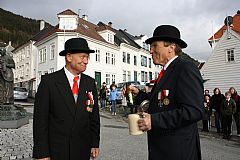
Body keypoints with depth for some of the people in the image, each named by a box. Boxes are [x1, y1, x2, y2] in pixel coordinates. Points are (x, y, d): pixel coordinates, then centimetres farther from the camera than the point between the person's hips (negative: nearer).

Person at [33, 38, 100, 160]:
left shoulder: (90, 83, 0)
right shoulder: (48, 81, -10)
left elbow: (94, 116, 4)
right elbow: (40, 119, -9)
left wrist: (95, 144, 4)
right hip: (56, 150, -3)